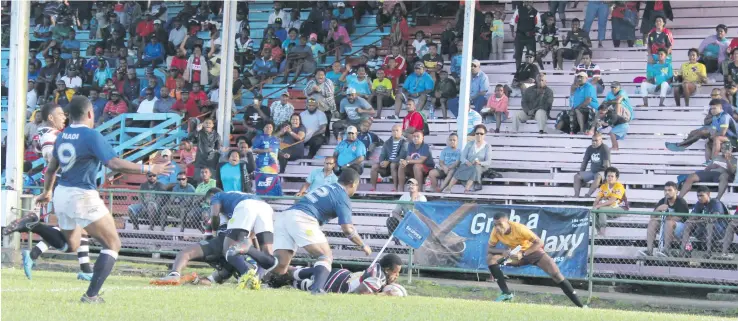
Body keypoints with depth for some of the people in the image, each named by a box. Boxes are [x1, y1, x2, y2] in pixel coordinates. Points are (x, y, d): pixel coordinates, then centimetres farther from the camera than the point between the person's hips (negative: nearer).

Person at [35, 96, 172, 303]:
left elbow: (51, 169, 22)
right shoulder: (92, 136, -13)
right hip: (83, 197, -8)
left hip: (61, 194, 8)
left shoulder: (63, 136, 9)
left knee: (71, 246, 28)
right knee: (113, 245, 1)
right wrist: (149, 169, -20)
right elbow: (114, 164, -25)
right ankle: (91, 295, -8)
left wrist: (47, 192, 39)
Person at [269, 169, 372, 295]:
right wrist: (363, 246, 12)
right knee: (326, 256, -2)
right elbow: (347, 229, -2)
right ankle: (317, 288, -27)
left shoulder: (327, 188, 29)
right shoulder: (343, 198, 5)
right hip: (302, 218, -7)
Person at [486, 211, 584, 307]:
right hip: (516, 254, 4)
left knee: (555, 273, -22)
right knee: (491, 258, -18)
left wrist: (522, 254, -40)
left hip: (532, 250, -4)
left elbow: (539, 242, -31)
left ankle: (580, 305, -18)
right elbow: (489, 248, -11)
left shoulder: (518, 228, -30)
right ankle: (506, 293, -11)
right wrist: (503, 251, -31)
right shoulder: (496, 231, -18)